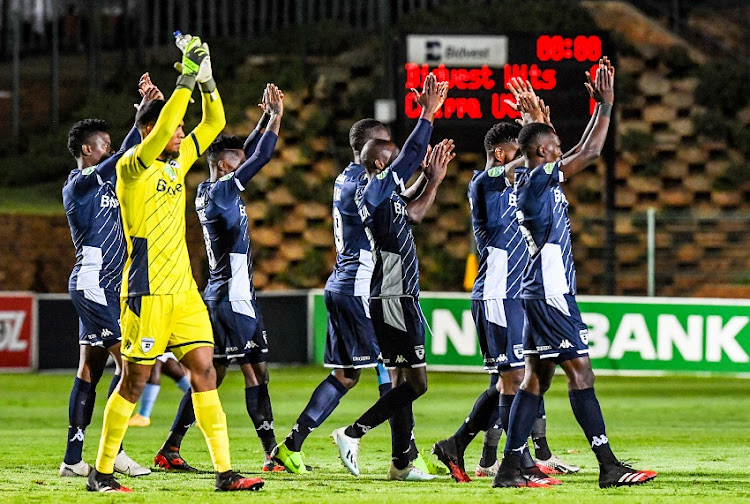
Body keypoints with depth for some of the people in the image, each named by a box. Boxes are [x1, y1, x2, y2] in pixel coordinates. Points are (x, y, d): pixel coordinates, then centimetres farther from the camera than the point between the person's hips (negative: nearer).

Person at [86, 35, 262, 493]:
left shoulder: (178, 162, 13)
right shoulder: (132, 166, -8)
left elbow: (214, 124, 15)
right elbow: (160, 128, -25)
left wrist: (207, 80, -1)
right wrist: (187, 79, -24)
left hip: (183, 290, 7)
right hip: (146, 292, -7)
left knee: (205, 371, -1)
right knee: (135, 381, -2)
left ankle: (225, 471, -3)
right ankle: (101, 472, 9)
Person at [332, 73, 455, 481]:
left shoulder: (384, 196, 16)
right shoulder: (376, 190, -12)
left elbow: (414, 214, 33)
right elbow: (411, 157, -19)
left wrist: (434, 180, 27)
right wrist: (428, 115, -16)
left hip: (398, 298, 10)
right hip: (393, 299, -10)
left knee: (404, 380, 11)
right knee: (415, 382, -10)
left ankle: (401, 462, 13)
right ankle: (352, 434, -9)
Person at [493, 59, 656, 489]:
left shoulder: (540, 182, 15)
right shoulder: (538, 179, -12)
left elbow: (583, 152, 30)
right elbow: (591, 152, -15)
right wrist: (607, 104, -7)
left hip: (546, 293, 10)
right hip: (551, 294, -10)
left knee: (537, 378, 9)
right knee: (581, 372, -10)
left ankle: (511, 468, 7)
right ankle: (609, 466, -12)